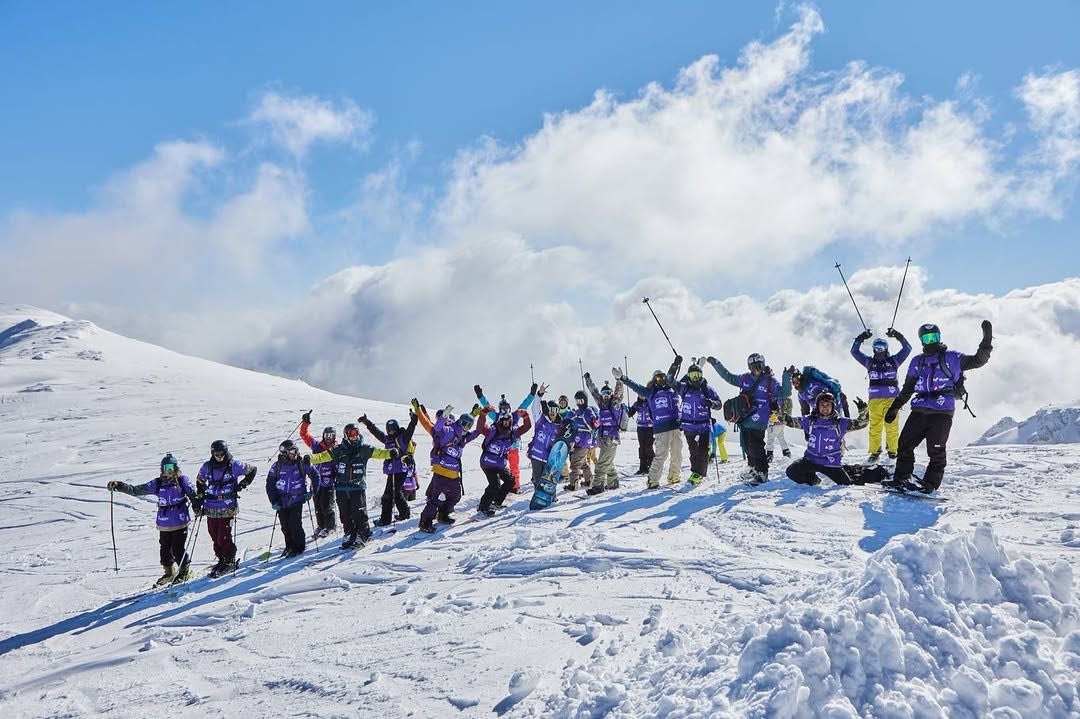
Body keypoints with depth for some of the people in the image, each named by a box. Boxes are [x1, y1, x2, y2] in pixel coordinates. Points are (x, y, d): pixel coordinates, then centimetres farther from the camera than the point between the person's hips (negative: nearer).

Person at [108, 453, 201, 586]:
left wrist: (197, 506, -11)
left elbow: (193, 494, 6)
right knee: (165, 549, 10)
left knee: (178, 549, -5)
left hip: (180, 522, -4)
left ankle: (185, 571, 17)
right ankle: (169, 573, 29)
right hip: (164, 524, 4)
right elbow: (136, 490, 5)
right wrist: (118, 486, -4)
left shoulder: (183, 480, -2)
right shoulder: (157, 483, 5)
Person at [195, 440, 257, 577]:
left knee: (223, 538, -8)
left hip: (227, 508, -4)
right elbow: (200, 482, 22)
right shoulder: (207, 467, 4)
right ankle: (221, 560, 25)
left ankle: (230, 562, 10)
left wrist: (242, 484, 1)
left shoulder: (234, 465, -4)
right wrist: (200, 498, 15)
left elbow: (252, 469, 10)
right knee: (215, 537, 7)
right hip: (211, 508, 4)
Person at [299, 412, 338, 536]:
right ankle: (321, 526, 25)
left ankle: (331, 526, 13)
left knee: (326, 506, -2)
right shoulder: (317, 445, 3)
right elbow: (304, 435, 4)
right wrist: (305, 423, -7)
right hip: (317, 480, 4)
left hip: (329, 482, -3)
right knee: (318, 506, 11)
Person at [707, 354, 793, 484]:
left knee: (756, 448, -11)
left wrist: (787, 377, -20)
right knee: (747, 446, 15)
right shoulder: (745, 378, 10)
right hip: (745, 419, 6)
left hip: (758, 421, -6)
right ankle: (753, 469, 31)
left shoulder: (770, 381, -3)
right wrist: (716, 364, 21)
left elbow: (784, 393, -9)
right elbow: (728, 377, 23)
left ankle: (762, 473, -1)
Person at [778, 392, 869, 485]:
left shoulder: (840, 423, -3)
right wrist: (779, 412, -10)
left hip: (832, 463, -2)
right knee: (791, 472, -12)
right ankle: (812, 479, 16)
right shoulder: (810, 420, 2)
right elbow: (790, 421, 6)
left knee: (847, 485, -4)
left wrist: (862, 410, -24)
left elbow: (860, 423, -7)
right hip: (810, 460, 2)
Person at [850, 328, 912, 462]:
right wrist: (861, 338, 1)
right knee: (875, 427, -2)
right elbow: (854, 351, 11)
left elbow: (907, 348, 6)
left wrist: (897, 336, -2)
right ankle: (874, 453, 5)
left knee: (892, 427, -3)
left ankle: (893, 451, 8)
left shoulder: (894, 361, 11)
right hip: (875, 400, 1)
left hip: (892, 399, -1)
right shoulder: (869, 362, 14)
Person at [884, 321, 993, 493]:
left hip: (942, 412, -4)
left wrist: (987, 340, -12)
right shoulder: (917, 362, 19)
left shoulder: (951, 358, 7)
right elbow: (906, 389, 25)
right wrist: (894, 408, 22)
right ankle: (901, 478, 10)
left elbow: (977, 360, 0)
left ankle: (930, 484, -1)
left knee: (936, 451, -7)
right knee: (904, 444, 1)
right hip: (919, 411, 5)